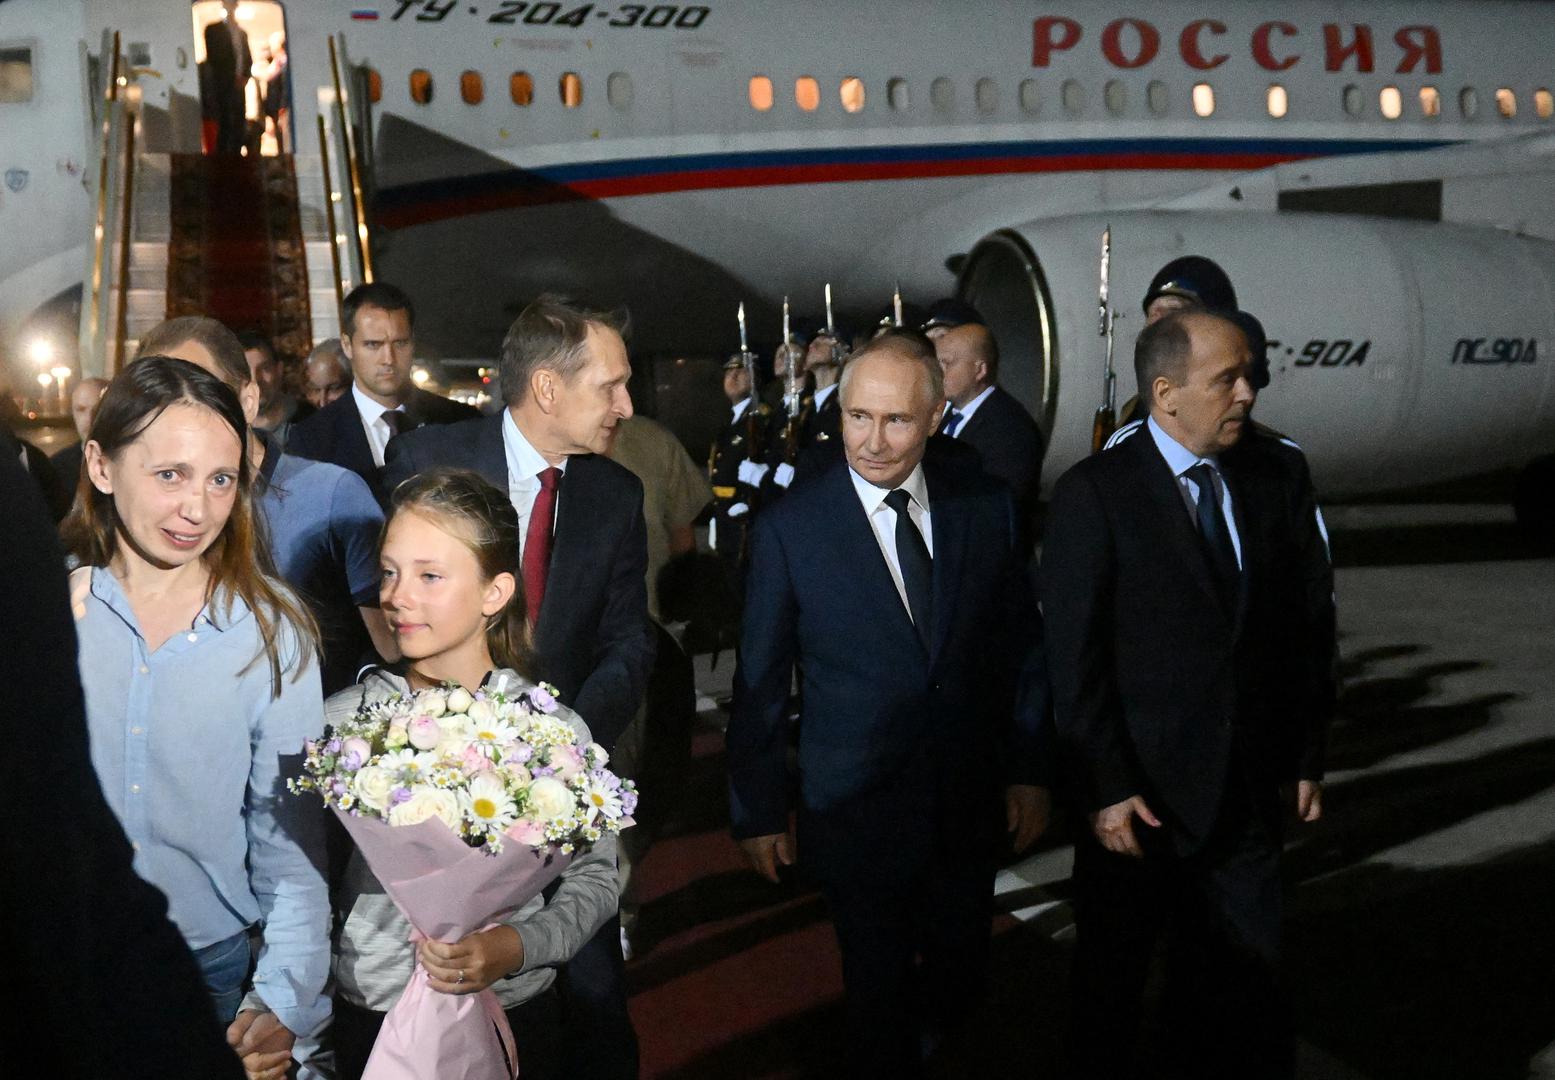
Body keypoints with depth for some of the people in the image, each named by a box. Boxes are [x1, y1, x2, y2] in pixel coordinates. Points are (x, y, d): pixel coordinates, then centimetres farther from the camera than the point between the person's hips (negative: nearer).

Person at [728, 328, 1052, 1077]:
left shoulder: (986, 506, -5)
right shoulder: (789, 526, -13)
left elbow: (1021, 644, 4)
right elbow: (760, 680, -6)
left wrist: (1029, 768, 5)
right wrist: (758, 811, -3)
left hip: (970, 797, 3)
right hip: (857, 809, -3)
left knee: (961, 968, 22)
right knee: (880, 987, 12)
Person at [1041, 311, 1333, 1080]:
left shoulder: (1269, 487, 3)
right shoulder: (1094, 494, -12)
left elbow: (1305, 629, 9)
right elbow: (1074, 658, -14)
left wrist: (1305, 756, 7)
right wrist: (1106, 789, -16)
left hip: (1248, 794, 4)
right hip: (1140, 799, -4)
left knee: (1245, 993, 12)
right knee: (1110, 990, 15)